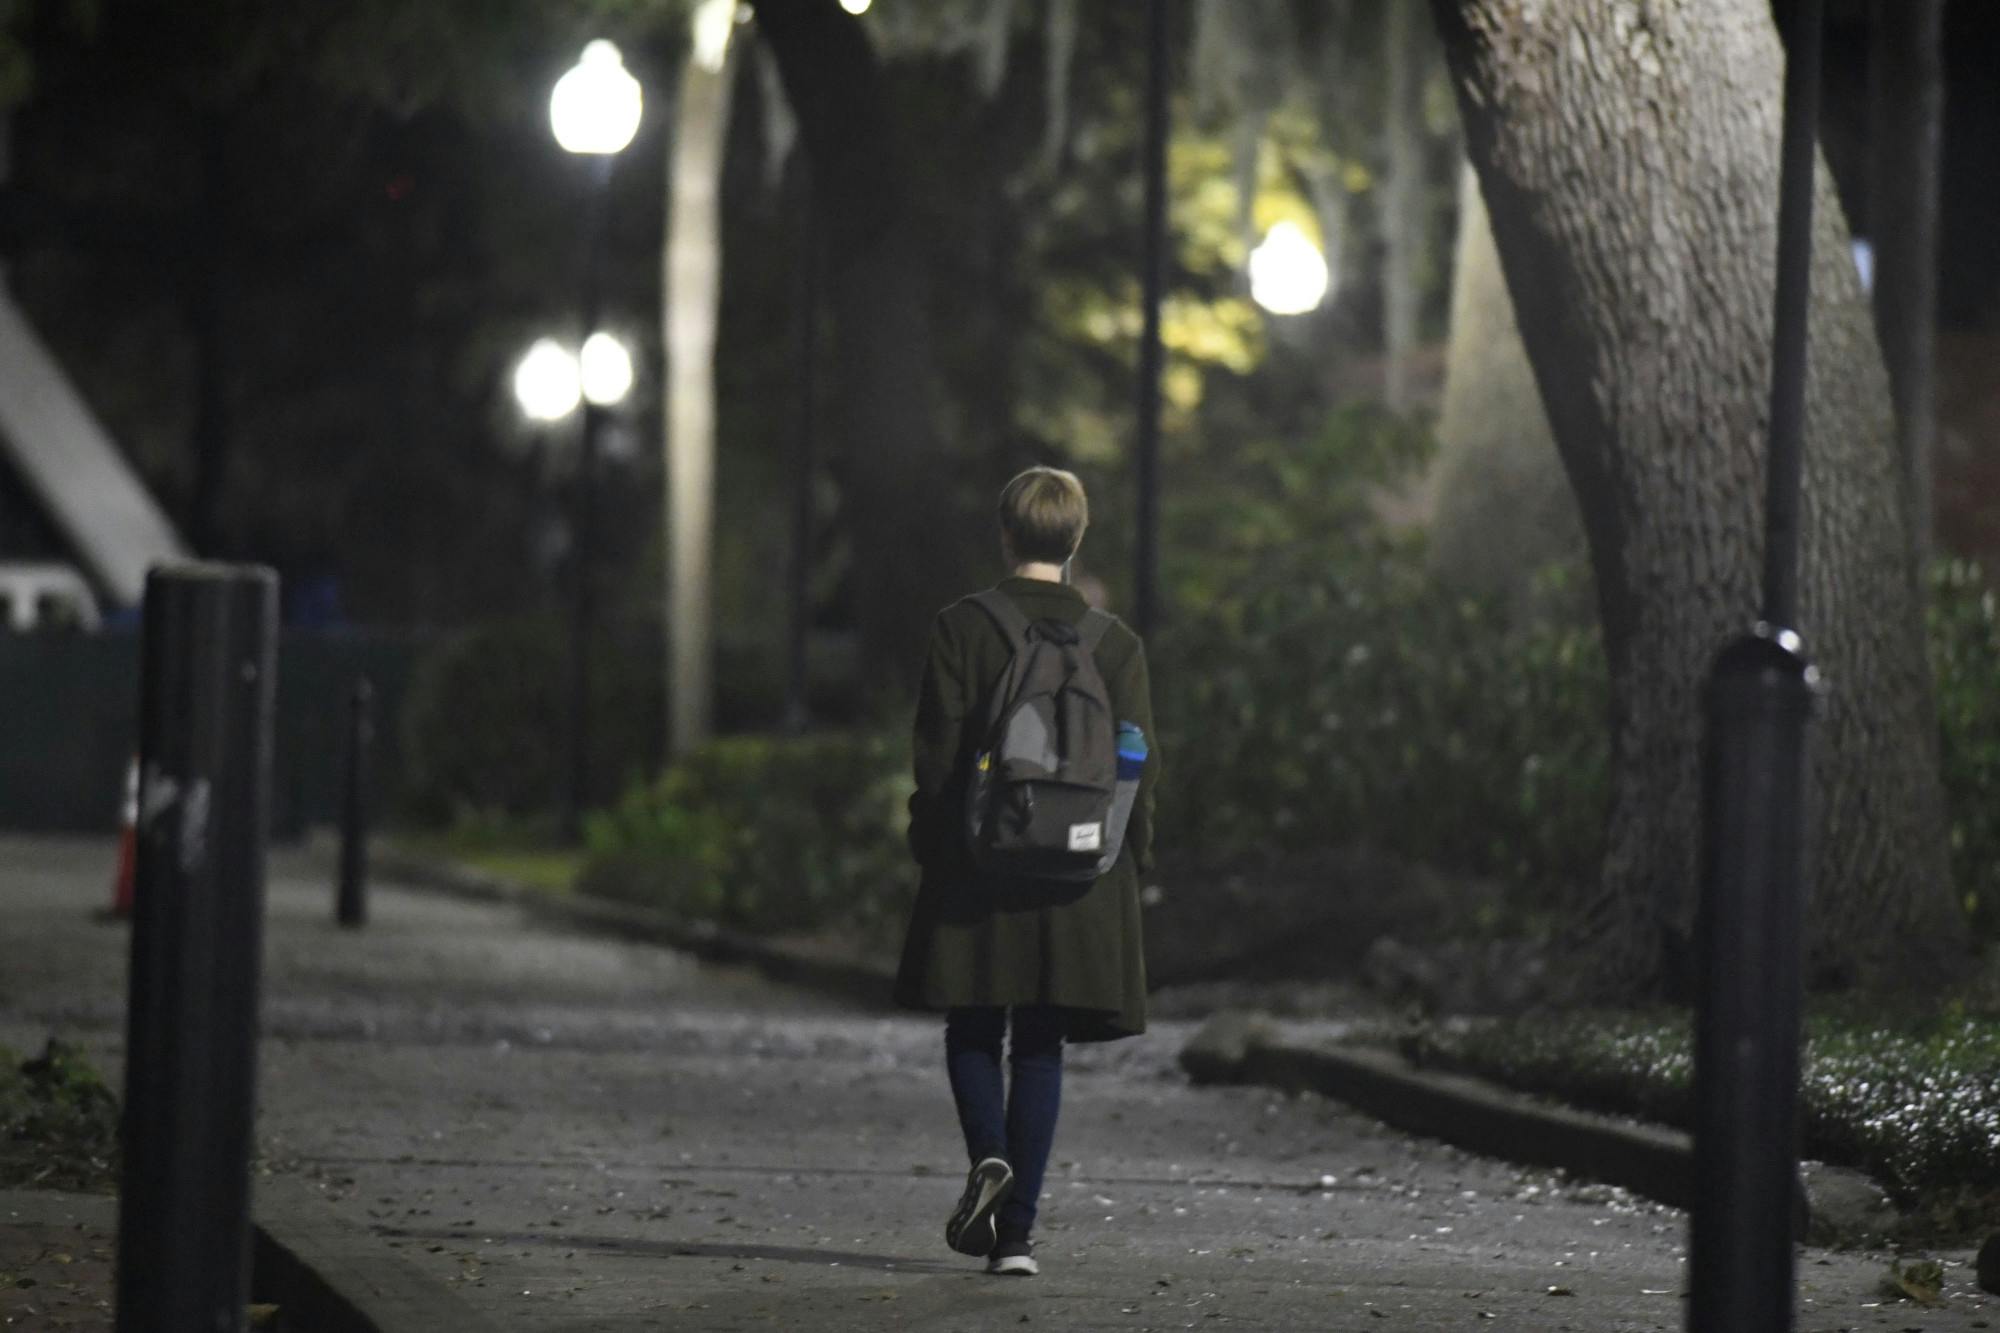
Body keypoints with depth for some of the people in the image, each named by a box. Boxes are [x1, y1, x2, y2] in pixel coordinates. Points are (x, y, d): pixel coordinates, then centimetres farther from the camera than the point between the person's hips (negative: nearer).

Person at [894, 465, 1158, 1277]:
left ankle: (989, 1155, -13)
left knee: (972, 1032, 14)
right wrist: (1129, 863, 11)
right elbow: (1140, 764, 1)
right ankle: (1016, 1231, 2)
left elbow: (937, 752, -6)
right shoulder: (1115, 643, 1)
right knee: (1039, 1047, 7)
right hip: (1078, 877, 2)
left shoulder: (960, 628, -5)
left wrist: (930, 849, 4)